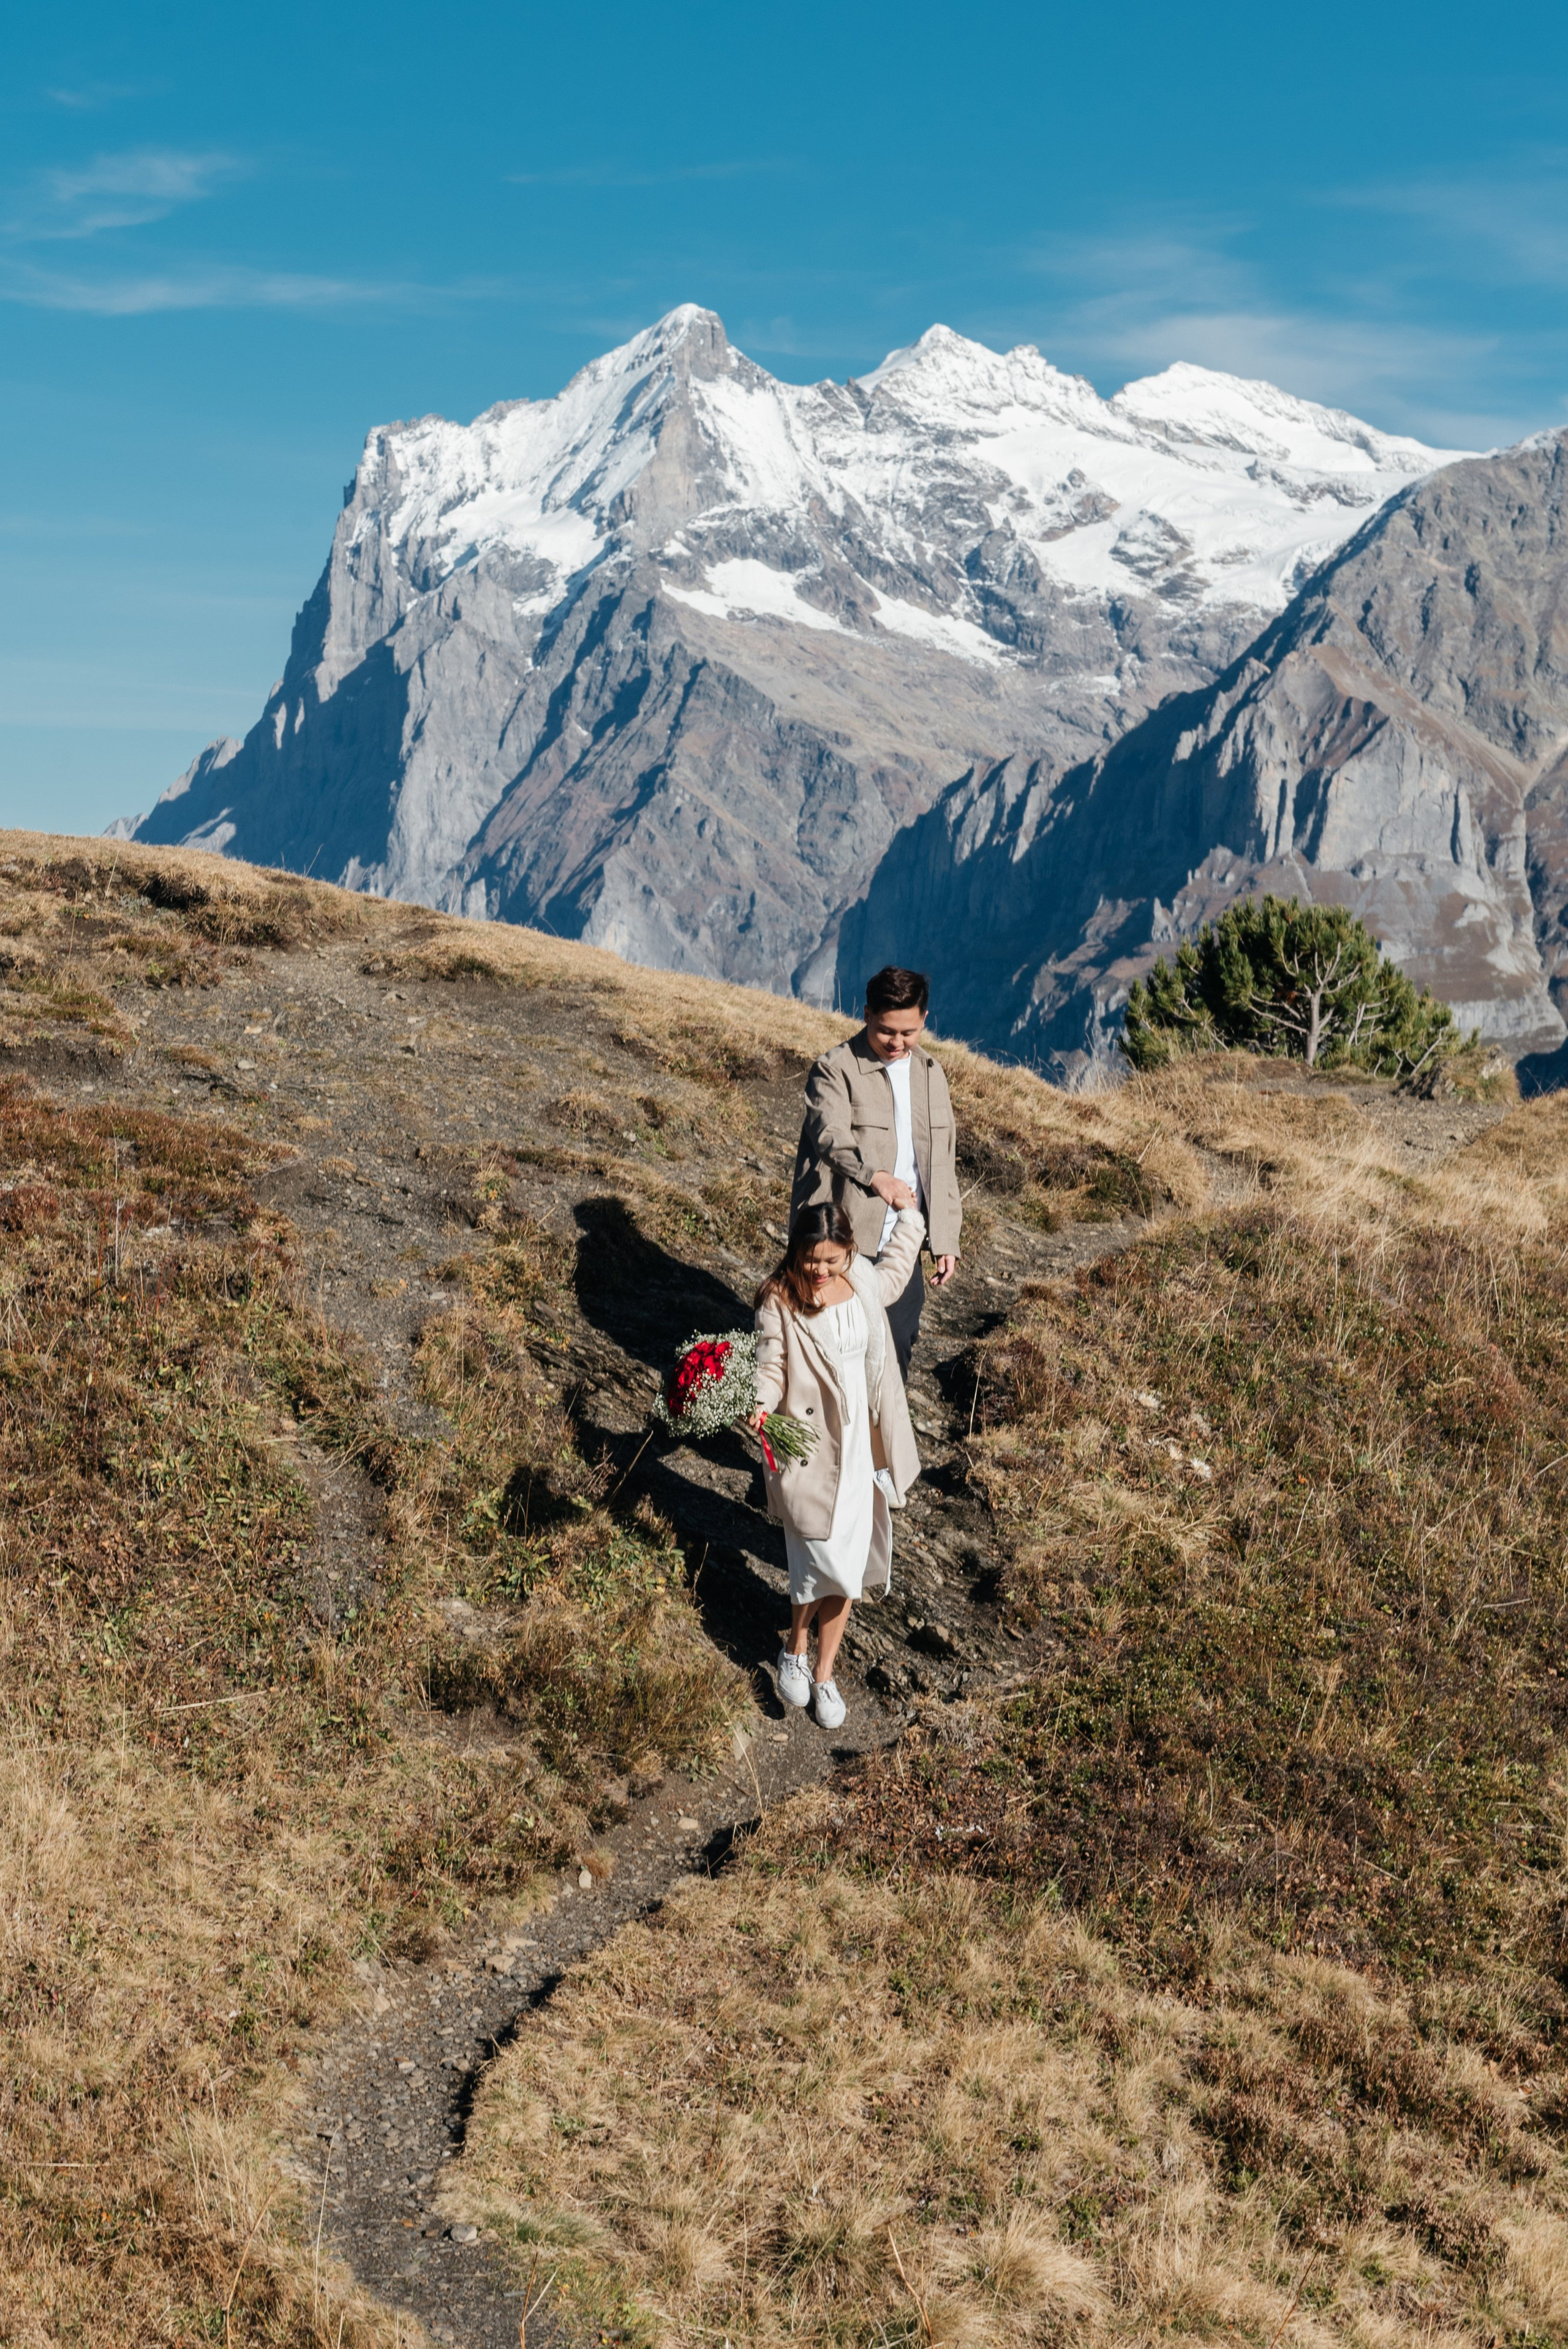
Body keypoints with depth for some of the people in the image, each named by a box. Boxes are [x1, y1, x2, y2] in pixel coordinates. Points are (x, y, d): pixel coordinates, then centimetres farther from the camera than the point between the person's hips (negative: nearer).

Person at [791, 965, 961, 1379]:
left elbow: (941, 1162, 16)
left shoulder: (929, 1072, 11)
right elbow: (832, 1136, -29)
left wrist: (945, 1240, 12)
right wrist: (876, 1176, -48)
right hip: (843, 1247, -5)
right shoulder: (836, 1069, -10)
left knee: (897, 1354, 13)